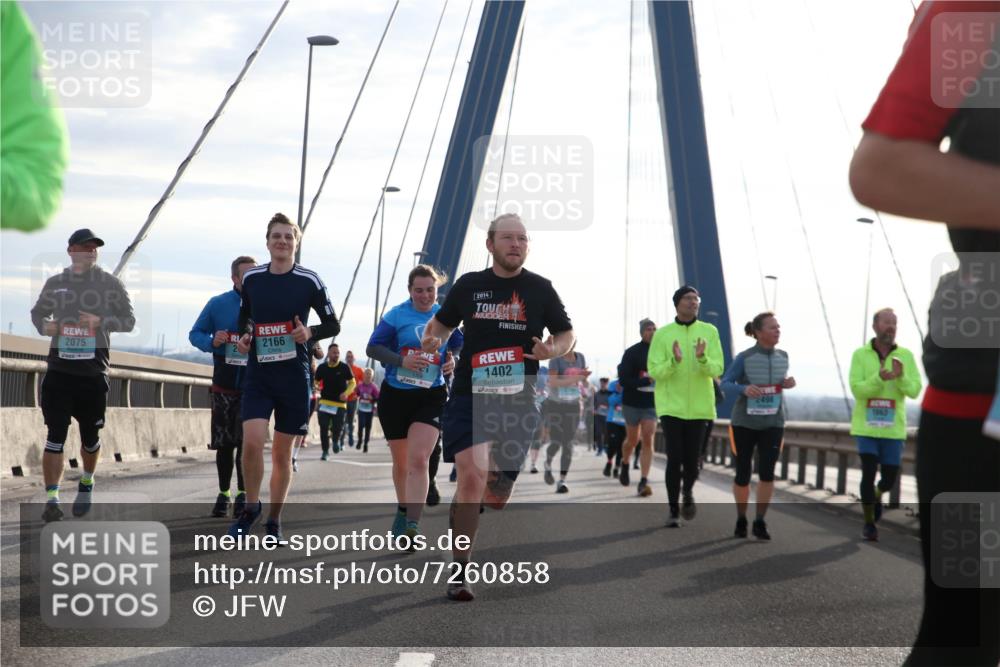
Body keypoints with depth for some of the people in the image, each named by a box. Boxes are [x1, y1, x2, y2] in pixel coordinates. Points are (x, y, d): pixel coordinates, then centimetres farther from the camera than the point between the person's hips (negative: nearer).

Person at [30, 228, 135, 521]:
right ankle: (51, 498, -7)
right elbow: (37, 312, 21)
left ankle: (86, 483, 38)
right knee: (56, 434, -7)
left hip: (94, 371, 0)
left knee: (91, 435, 12)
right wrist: (44, 325, -2)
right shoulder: (55, 283, 7)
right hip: (60, 368, 0)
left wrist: (101, 322, -15)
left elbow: (129, 320, 2)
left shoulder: (110, 283, 2)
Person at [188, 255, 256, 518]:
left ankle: (243, 494, 1)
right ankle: (224, 493, 20)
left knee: (247, 440, -8)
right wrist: (212, 342, -13)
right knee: (224, 443, 8)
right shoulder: (217, 304, 2)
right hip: (223, 386, 2)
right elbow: (195, 334, 8)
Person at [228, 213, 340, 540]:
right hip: (257, 374, 1)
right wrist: (244, 336, 0)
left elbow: (333, 325, 3)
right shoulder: (252, 278, 4)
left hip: (294, 377, -1)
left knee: (282, 452, 7)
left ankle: (274, 520, 22)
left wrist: (310, 332, -16)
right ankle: (251, 507, 7)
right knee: (252, 442, -16)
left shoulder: (309, 281, -4)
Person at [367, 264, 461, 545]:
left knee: (418, 459, -17)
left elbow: (459, 345, 16)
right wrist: (402, 360, -22)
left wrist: (453, 360, -6)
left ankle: (412, 525, -21)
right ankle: (403, 510, 38)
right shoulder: (396, 315, -6)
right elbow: (373, 348, -7)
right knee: (401, 462, 13)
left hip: (431, 397, 0)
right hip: (395, 395, 0)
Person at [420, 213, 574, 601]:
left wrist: (553, 350, -11)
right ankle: (459, 573, -10)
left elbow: (568, 335, 11)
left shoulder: (540, 289, 3)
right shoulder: (468, 285, 4)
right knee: (472, 476, -21)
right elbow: (442, 322, 18)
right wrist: (433, 339, -5)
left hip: (518, 402, 2)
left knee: (497, 498, 7)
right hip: (469, 397, -1)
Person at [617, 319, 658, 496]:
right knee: (632, 440, 12)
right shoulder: (632, 353, -8)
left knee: (648, 441, -8)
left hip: (651, 404, 2)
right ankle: (625, 465, 43)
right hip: (632, 403, -2)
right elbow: (623, 379, -14)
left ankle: (644, 482, -10)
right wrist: (647, 381, -26)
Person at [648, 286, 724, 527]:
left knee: (692, 460, 2)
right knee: (674, 459, -8)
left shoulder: (709, 332, 1)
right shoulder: (662, 334, -2)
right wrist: (675, 361, -25)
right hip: (670, 406, -1)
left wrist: (702, 358, -27)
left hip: (698, 407, 1)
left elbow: (716, 370, -6)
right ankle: (673, 511, 7)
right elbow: (655, 372, -6)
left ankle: (688, 491, 35)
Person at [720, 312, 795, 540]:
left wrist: (787, 384, -6)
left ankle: (760, 522, 3)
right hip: (745, 422, -2)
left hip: (773, 423, 2)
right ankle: (741, 519, 24)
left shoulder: (782, 356, 2)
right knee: (743, 472, 6)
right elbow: (725, 383, -8)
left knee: (767, 472, -9)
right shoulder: (744, 358, -11)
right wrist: (744, 389, -27)